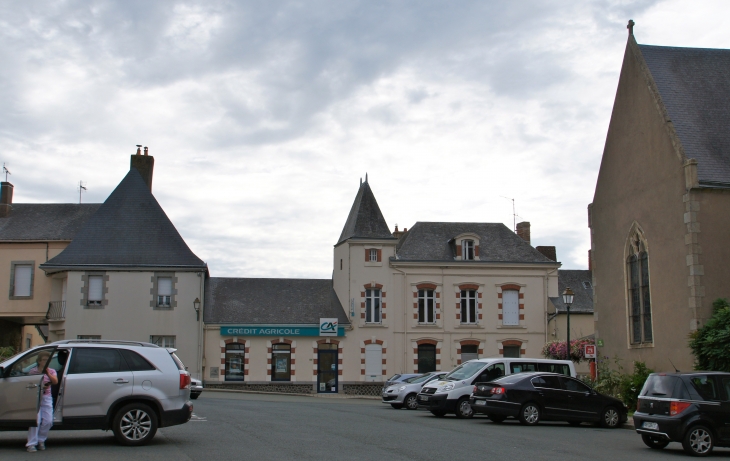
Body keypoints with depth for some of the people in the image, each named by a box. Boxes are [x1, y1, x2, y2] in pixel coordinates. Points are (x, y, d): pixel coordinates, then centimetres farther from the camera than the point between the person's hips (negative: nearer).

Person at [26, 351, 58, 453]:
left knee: (48, 421, -4)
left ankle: (41, 440, 14)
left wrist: (48, 374, -25)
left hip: (47, 398, 3)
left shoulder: (51, 371, 9)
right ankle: (31, 444, -11)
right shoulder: (33, 371, 3)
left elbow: (55, 382, -8)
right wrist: (40, 387, -17)